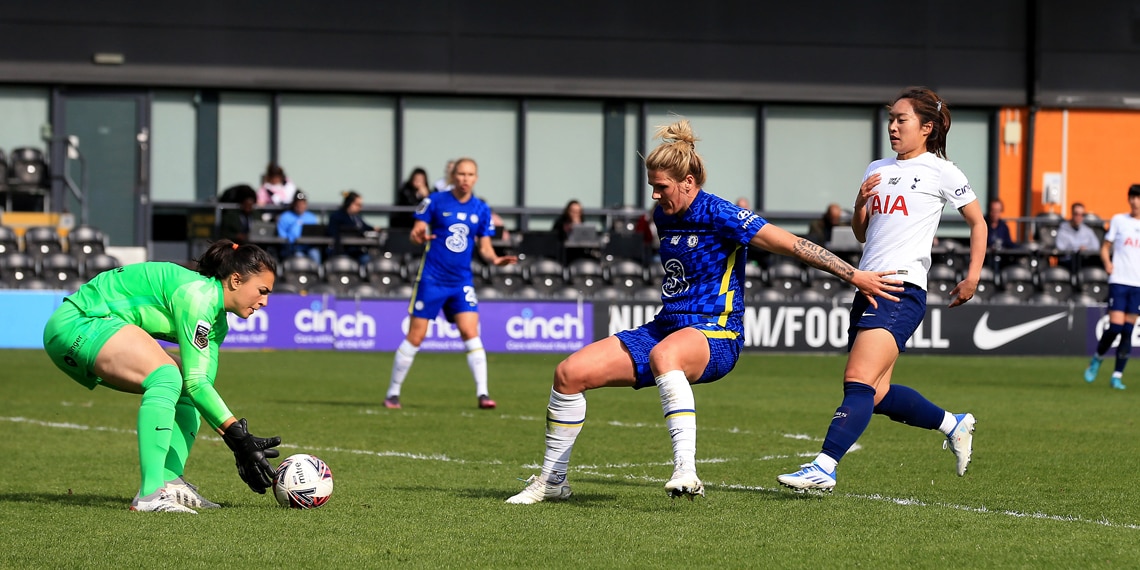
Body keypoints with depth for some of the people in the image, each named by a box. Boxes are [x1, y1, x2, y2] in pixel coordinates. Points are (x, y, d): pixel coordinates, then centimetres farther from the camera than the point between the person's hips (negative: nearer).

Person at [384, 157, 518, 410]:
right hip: (431, 280, -2)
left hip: (462, 282, 2)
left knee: (470, 332, -12)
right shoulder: (435, 201, -4)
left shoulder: (481, 209, 5)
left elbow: (485, 247, 10)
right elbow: (417, 232, -2)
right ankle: (393, 393, 11)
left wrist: (495, 259, -11)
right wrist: (418, 235, -25)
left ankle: (482, 393, -11)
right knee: (415, 337, -1)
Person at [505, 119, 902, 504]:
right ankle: (551, 481, 9)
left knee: (663, 355, -45)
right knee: (570, 373, -5)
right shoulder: (664, 216, 11)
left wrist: (856, 277, -16)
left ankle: (686, 472, -53)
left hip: (715, 337, -8)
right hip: (665, 328, 8)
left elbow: (793, 245, -14)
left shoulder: (719, 215, -13)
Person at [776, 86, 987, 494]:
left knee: (859, 382, -19)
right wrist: (861, 202, 3)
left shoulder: (939, 171, 2)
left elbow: (977, 222, 7)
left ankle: (823, 468, -26)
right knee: (877, 395, 6)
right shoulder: (877, 170, 20)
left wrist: (972, 277, -2)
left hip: (902, 289, -8)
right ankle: (954, 424, 27)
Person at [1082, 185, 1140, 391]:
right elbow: (1105, 246, 8)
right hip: (1119, 280, -2)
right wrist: (1107, 262, -11)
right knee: (1115, 326, -11)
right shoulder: (1118, 220, 5)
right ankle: (1097, 359, 14)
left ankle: (1118, 375, 6)